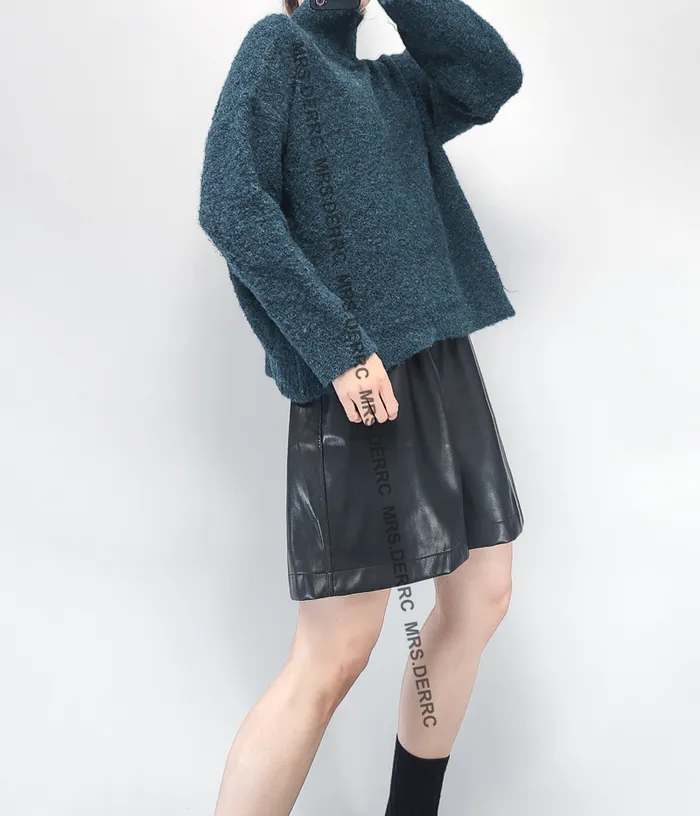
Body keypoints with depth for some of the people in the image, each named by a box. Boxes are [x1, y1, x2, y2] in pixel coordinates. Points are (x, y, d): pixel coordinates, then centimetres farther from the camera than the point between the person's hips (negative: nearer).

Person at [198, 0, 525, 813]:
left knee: (481, 597, 12)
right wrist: (336, 343, -20)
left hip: (443, 363, 8)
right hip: (356, 377, -8)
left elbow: (495, 78, 8)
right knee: (333, 656, -8)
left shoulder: (398, 82, 23)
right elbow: (231, 204, -12)